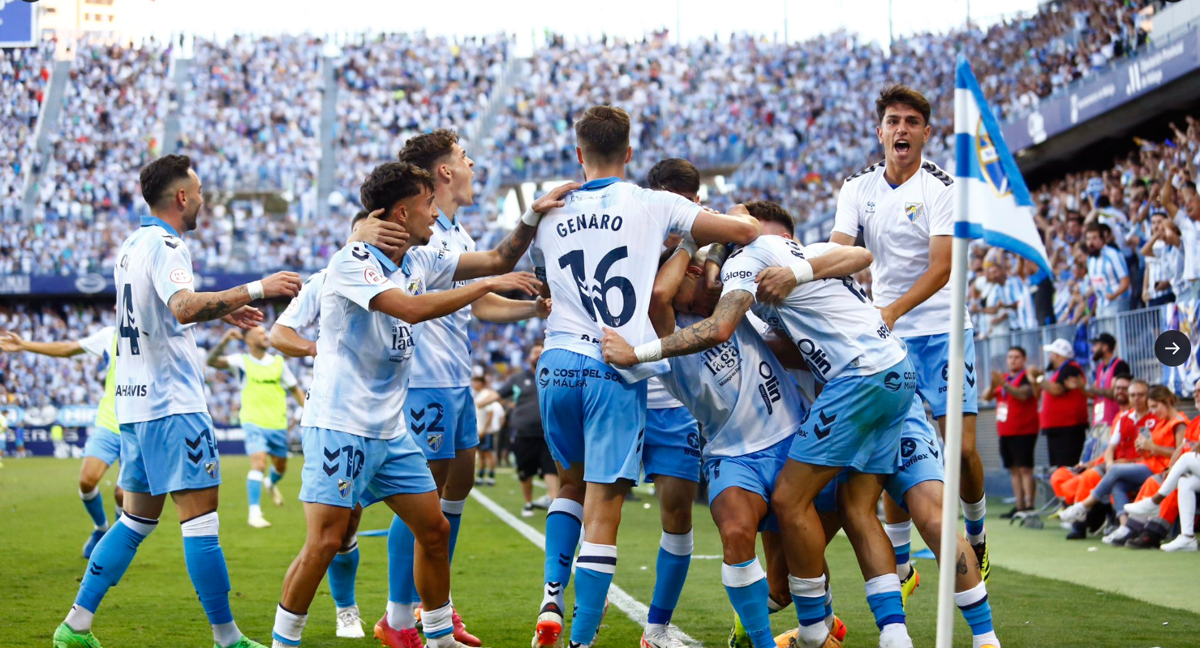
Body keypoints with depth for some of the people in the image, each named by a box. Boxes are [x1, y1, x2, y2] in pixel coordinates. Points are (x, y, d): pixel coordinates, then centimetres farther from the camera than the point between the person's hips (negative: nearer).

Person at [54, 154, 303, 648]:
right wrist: (257, 289, -31)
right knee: (201, 519, -7)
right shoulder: (164, 245, -13)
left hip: (135, 400, 10)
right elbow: (184, 308, -31)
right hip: (172, 403, -9)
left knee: (137, 519, 14)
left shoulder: (132, 246, 16)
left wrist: (219, 312, 32)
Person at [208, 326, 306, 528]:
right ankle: (255, 514, -16)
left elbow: (295, 390, 12)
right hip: (254, 423, -4)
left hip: (278, 424, 4)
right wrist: (224, 340, -35)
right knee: (259, 464, -20)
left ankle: (270, 484, 53)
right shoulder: (241, 362, -5)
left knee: (280, 467, 16)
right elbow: (212, 361, -20)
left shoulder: (279, 362, 5)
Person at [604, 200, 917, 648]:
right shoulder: (809, 251, 26)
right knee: (857, 510, 10)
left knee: (790, 499, -3)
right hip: (900, 374, 9)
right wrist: (800, 272, -7)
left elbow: (718, 330, -14)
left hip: (861, 377, -9)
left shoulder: (749, 255, 1)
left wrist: (636, 354, -11)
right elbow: (861, 256, 3)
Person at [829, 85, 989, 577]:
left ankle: (977, 537, 16)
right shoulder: (857, 189, 6)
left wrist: (892, 311, -28)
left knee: (961, 447, -9)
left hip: (943, 330, -3)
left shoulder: (943, 188, -6)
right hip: (886, 336, 3)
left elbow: (942, 267, -15)